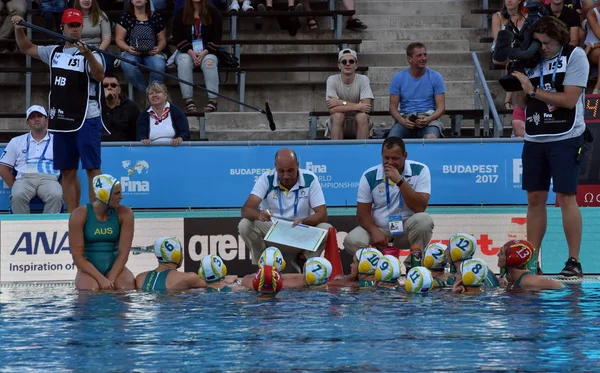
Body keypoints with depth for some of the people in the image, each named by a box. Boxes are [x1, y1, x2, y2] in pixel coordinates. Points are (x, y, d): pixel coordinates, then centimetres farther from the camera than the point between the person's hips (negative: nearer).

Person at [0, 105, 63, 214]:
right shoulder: (16, 142, 23)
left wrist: (60, 185, -1)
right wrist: (15, 187, 3)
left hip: (49, 179, -1)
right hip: (24, 179, 1)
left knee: (56, 196, -36)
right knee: (18, 196, -36)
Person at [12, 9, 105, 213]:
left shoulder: (90, 54, -8)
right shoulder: (54, 52, 11)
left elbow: (100, 76, -26)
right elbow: (27, 48, 24)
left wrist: (87, 54, -43)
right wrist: (18, 28, 8)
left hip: (87, 120, -6)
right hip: (61, 120, 6)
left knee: (92, 169, -8)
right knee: (67, 172, 8)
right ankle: (72, 216, 13)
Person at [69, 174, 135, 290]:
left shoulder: (124, 214, -1)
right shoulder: (80, 215, -8)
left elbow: (123, 253, -5)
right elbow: (77, 256, -11)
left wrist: (111, 280, -20)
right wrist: (102, 279, -23)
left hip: (114, 267, 3)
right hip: (89, 269, -3)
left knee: (127, 285, -30)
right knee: (92, 289, -36)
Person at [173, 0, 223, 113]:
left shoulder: (213, 12, 3)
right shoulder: (180, 14, 5)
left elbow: (217, 37, 0)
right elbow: (177, 37, 1)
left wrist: (205, 52, -15)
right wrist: (191, 52, -15)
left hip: (208, 51, 0)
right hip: (186, 51, 0)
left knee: (209, 61, -34)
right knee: (184, 62, -34)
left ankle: (213, 100, -38)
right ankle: (188, 101, -37)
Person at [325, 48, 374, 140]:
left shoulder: (363, 79, -10)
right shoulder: (332, 80, -11)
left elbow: (367, 107, -22)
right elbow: (332, 109, -22)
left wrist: (341, 103, -24)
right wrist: (357, 107, -27)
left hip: (358, 124, 0)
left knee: (362, 116, -31)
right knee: (338, 115, -31)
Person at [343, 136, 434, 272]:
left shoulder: (420, 171, -11)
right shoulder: (370, 176, -6)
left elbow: (420, 208, -21)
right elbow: (363, 211, -4)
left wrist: (399, 181, -28)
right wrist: (375, 231, -24)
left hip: (406, 228, -1)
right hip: (379, 228, 1)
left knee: (424, 220, -34)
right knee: (352, 241, -27)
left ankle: (413, 265, -12)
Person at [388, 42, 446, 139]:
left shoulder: (435, 77, 7)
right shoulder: (398, 78, 9)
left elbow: (441, 107, 3)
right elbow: (393, 107, 6)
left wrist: (428, 119, -18)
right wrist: (402, 121, -16)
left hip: (429, 118, -1)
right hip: (405, 119, 1)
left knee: (431, 137, -38)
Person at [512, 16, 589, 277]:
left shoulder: (575, 56, -5)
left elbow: (570, 99, -14)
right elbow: (522, 103, 16)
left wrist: (533, 90, -13)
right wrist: (517, 81, -2)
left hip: (565, 138, -5)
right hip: (534, 138, 5)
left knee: (566, 197, -8)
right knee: (535, 199, 5)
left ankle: (574, 261, -6)